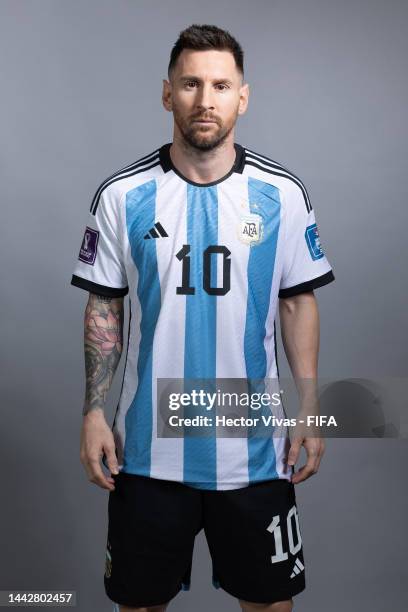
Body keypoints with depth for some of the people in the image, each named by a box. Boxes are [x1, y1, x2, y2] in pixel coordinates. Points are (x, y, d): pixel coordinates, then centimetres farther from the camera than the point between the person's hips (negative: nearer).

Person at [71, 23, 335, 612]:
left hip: (253, 447, 1)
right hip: (148, 446, 0)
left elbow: (299, 303, 3)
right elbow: (104, 309, 2)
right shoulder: (122, 195, -4)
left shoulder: (283, 193, -3)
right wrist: (93, 412, -3)